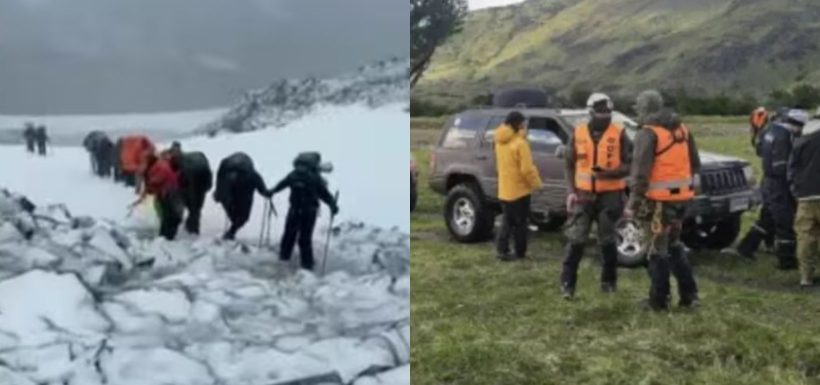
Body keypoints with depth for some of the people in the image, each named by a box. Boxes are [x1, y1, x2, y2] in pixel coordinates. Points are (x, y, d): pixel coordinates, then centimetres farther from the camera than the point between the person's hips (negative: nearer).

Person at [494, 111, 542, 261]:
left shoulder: (500, 141, 6)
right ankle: (519, 252, 11)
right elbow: (526, 169, -21)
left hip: (504, 189, 7)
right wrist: (536, 183, -7)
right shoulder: (520, 143, -19)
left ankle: (502, 249, 9)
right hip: (519, 189, -7)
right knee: (520, 222, 4)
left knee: (507, 221, 15)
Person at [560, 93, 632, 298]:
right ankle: (567, 283, 2)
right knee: (576, 240, -3)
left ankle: (609, 281, 22)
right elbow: (570, 165, 10)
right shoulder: (578, 133, 4)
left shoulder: (619, 134, -3)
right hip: (583, 195, 1)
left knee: (607, 240, 7)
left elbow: (628, 165, -6)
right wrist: (571, 191, 0)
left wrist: (607, 173, -22)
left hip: (610, 195, -1)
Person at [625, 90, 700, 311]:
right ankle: (689, 295, 20)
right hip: (682, 196, 7)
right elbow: (695, 164, 17)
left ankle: (658, 300, 10)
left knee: (659, 250, 3)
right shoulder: (682, 129, 11)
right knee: (674, 245, 20)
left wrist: (633, 204, -15)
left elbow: (640, 173, -18)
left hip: (660, 199, -7)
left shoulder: (648, 134, -13)